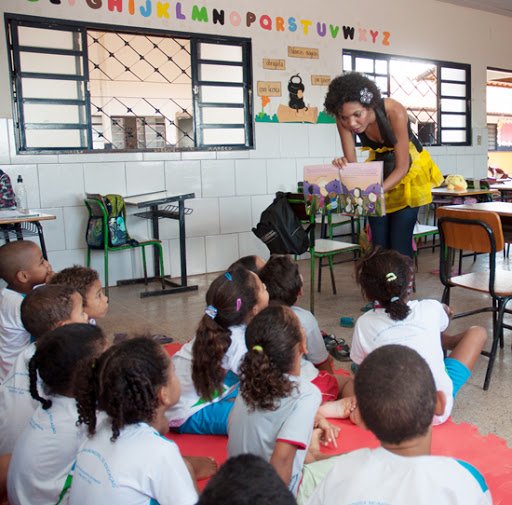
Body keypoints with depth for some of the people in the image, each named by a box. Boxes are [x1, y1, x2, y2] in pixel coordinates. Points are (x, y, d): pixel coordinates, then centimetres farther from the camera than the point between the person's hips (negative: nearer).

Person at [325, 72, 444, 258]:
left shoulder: (394, 112, -32)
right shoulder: (344, 119, -21)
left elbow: (402, 167, -29)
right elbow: (351, 162, -17)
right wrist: (342, 165, -42)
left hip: (409, 170, -4)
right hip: (379, 169, 4)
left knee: (399, 243, -10)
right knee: (378, 243, 3)